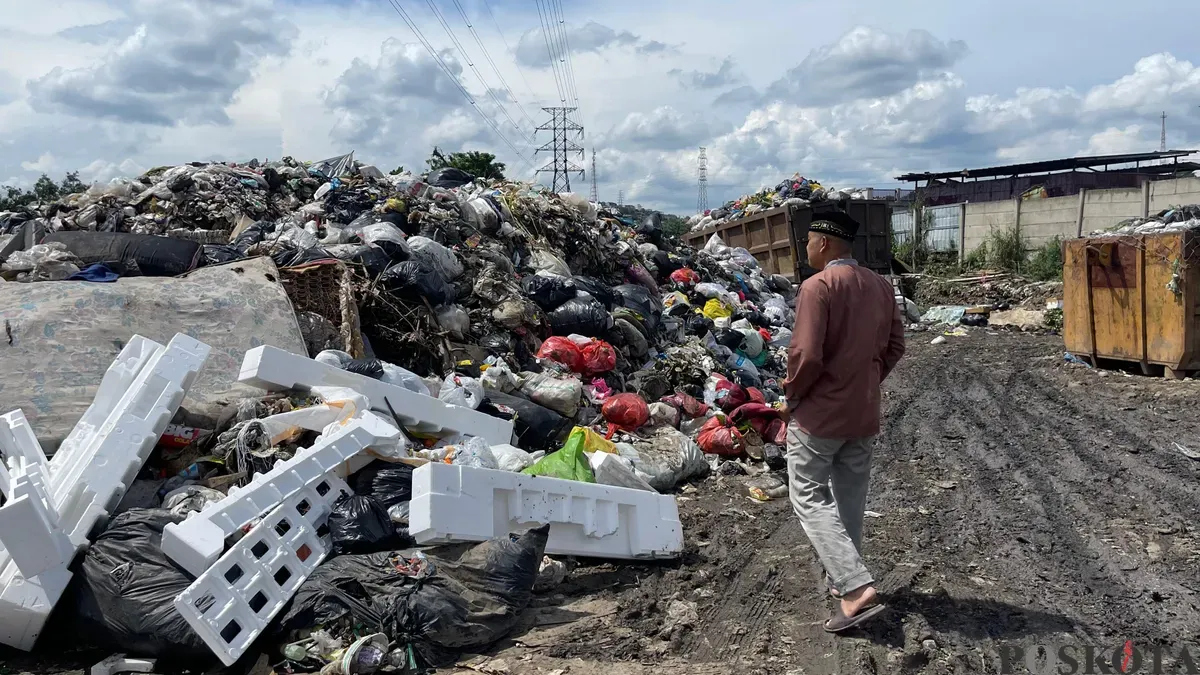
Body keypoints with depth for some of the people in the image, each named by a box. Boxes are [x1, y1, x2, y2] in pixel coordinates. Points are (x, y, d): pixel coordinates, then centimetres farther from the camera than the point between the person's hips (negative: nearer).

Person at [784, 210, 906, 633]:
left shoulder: (817, 286, -18)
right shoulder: (880, 286, 5)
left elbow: (806, 355, -23)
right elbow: (895, 346, 10)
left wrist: (792, 393, -7)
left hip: (819, 412, -7)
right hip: (864, 413, 7)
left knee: (810, 498, 2)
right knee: (850, 500, 19)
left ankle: (857, 589, -8)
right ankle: (843, 578, 33)